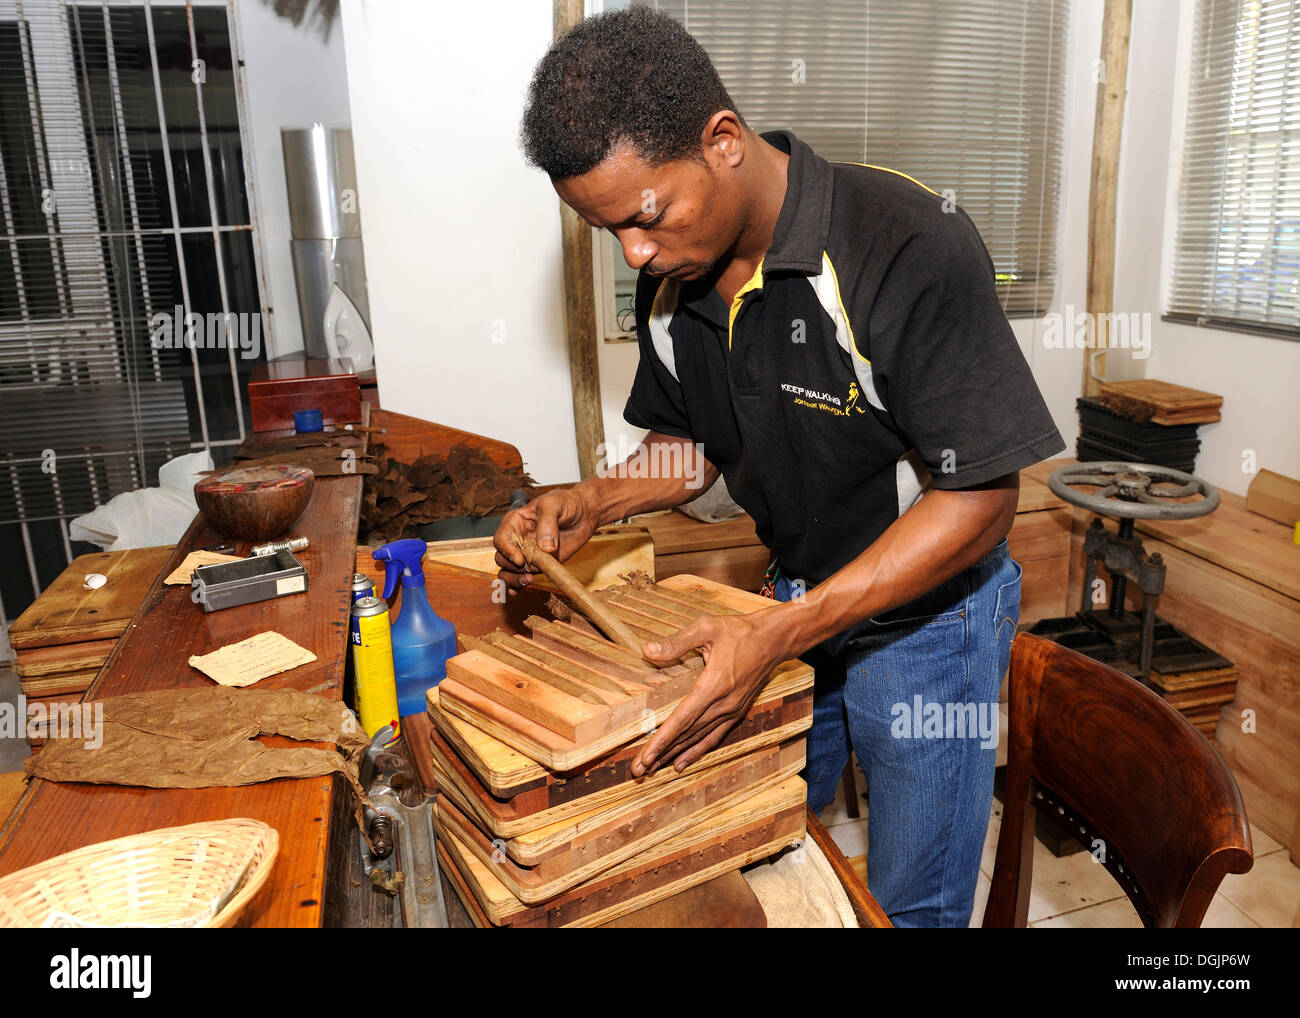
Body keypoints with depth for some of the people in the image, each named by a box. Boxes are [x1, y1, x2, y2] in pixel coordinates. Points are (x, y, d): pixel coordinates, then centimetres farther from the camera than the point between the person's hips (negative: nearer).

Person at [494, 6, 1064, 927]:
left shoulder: (911, 247, -28)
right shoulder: (672, 274, -6)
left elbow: (980, 498, -26)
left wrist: (774, 638, -32)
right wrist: (594, 502, -13)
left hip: (924, 617, -5)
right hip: (796, 601, 6)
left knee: (909, 903, 13)